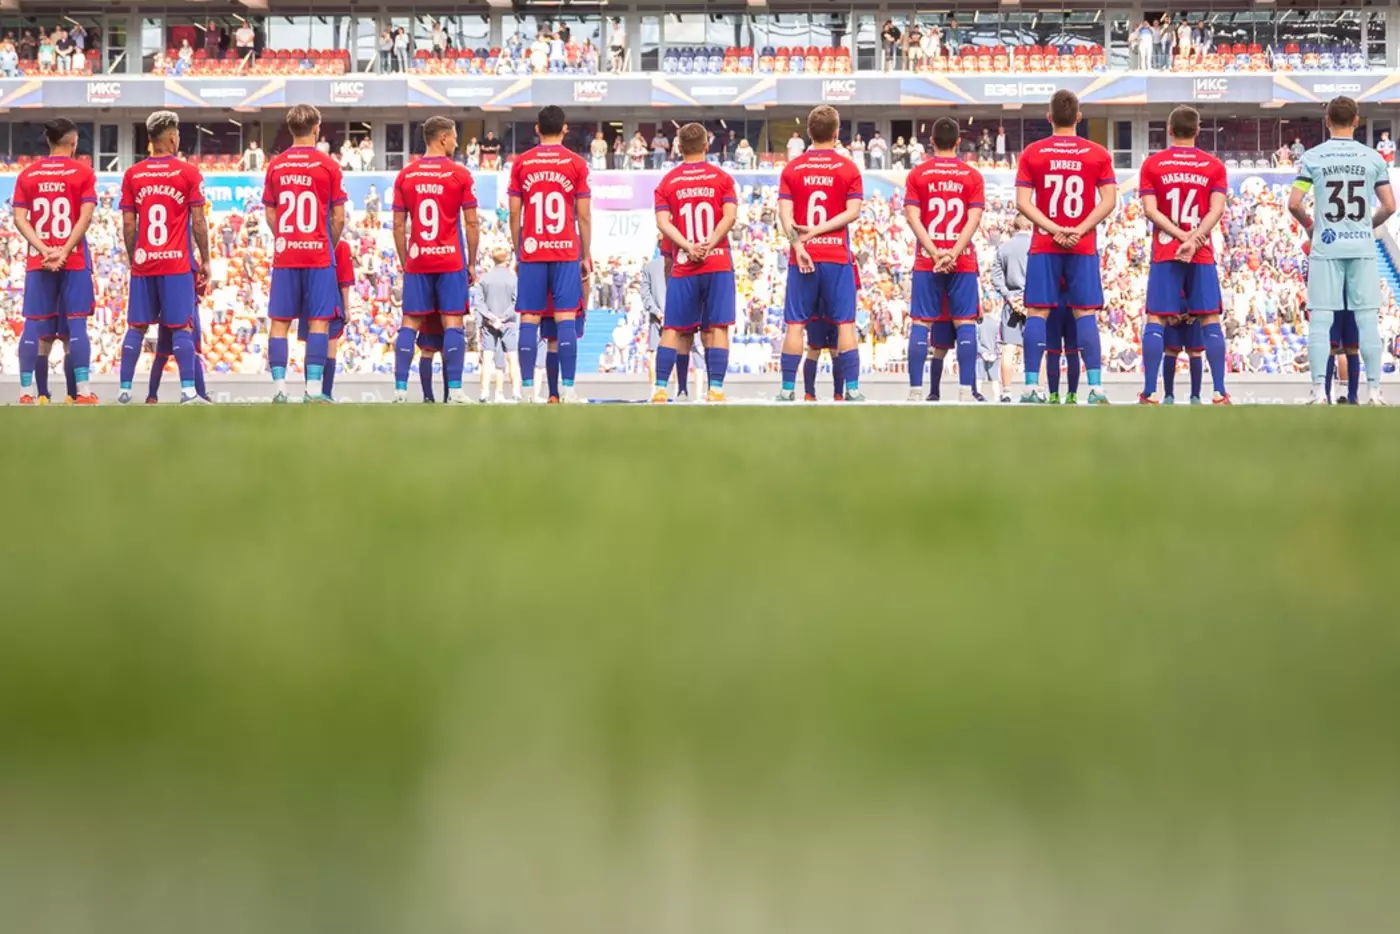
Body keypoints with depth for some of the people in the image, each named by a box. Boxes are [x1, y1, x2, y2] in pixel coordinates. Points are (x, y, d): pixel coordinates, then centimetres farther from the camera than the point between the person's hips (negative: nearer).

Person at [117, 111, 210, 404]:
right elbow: (198, 222, -3)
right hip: (178, 262, -3)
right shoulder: (188, 173, -3)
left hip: (143, 263, 3)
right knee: (182, 328, -3)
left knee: (136, 327, 9)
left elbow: (128, 225, 7)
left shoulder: (132, 175, 5)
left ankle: (124, 390, 8)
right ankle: (188, 391, -11)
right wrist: (205, 261, 5)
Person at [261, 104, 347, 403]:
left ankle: (279, 387, 0)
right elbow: (338, 217, -2)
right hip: (319, 254, -3)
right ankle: (313, 389, -6)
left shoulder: (275, 166, 5)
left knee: (280, 321, 5)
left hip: (284, 255, 3)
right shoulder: (328, 165, -4)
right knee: (319, 321, 0)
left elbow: (270, 214, 10)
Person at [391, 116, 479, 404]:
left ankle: (400, 389, 1)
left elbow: (398, 226, 6)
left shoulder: (405, 176, 4)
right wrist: (472, 264, 5)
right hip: (451, 260, -2)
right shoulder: (460, 175, -4)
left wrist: (404, 263, 14)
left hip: (416, 261, 2)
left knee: (409, 323, 6)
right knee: (452, 323, -1)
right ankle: (454, 391, -6)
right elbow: (471, 223, -3)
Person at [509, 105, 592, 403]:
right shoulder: (576, 164, 1)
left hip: (532, 252, 1)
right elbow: (584, 215, 1)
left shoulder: (521, 164, 5)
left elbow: (514, 214, 5)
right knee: (565, 320, -3)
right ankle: (566, 389, -9)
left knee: (529, 320, 2)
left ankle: (527, 389, -3)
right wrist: (587, 256, 8)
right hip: (567, 252, -1)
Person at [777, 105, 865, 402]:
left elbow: (785, 213, -5)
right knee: (845, 323, 2)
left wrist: (798, 246, -10)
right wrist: (818, 230, -8)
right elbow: (853, 211, -7)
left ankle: (788, 389, 1)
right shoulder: (848, 169, 1)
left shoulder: (792, 169, 4)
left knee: (795, 324, 3)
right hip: (837, 256, -1)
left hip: (802, 257, 1)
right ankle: (852, 389, -2)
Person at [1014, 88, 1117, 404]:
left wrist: (1054, 229, -8)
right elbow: (1109, 200, -3)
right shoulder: (1098, 154, 4)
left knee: (1037, 313, 1)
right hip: (1084, 247, 0)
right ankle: (1095, 387, -7)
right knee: (1085, 314, 1)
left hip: (1044, 247, 0)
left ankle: (1031, 386, -5)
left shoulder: (1032, 153, 2)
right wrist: (1079, 230, -7)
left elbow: (1023, 202, -5)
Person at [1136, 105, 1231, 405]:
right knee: (1210, 321, 3)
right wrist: (1193, 240, -13)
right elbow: (1217, 209, -7)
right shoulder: (1214, 166, 3)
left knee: (1156, 320, 1)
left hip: (1164, 255, 0)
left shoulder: (1152, 164, 2)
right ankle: (1219, 393, -1)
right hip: (1203, 256, 1)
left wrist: (1182, 235, -8)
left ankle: (1150, 392, -5)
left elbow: (1150, 209, -7)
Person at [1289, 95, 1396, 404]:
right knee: (1368, 319, 4)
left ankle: (1319, 391, -5)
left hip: (1326, 248, -1)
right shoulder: (1373, 158, 3)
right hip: (1363, 247, 1)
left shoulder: (1312, 158, -1)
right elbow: (1389, 206, 2)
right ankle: (1373, 390, 2)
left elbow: (1293, 203, -6)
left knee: (1320, 319, 1)